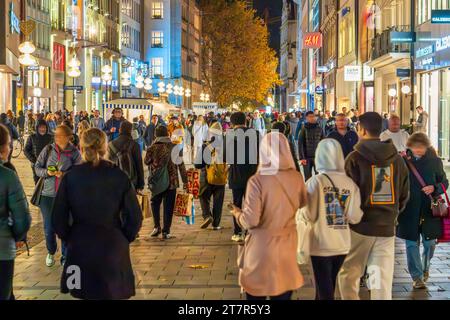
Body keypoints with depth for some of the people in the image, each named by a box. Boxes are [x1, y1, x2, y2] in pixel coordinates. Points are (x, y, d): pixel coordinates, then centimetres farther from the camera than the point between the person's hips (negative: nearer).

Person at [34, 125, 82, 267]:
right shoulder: (48, 149, 1)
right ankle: (51, 252, 36)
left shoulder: (75, 153, -4)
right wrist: (47, 172, -14)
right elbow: (37, 167, 6)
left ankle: (65, 257, 21)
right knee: (48, 227, 10)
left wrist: (63, 174, -22)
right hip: (48, 195, 2)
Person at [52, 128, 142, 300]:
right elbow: (135, 217, -3)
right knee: (113, 294, 11)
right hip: (113, 249, -1)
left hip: (80, 250, 1)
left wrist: (70, 239, 12)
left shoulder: (70, 177, -5)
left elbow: (58, 218, -3)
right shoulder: (119, 177, -5)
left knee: (86, 294, 12)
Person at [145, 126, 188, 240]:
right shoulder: (174, 147, -5)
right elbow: (181, 165, -1)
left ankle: (157, 227, 11)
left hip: (156, 182, 0)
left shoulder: (152, 148, -7)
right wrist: (185, 181, 6)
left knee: (155, 204, 20)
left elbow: (146, 162, 10)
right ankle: (166, 231, 5)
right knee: (168, 207, 6)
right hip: (172, 182, 0)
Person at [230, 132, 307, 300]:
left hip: (262, 248, -4)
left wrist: (237, 212, 0)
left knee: (256, 294, 13)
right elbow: (302, 203, 13)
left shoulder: (257, 180, -20)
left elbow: (250, 220, -20)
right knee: (283, 295, 17)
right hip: (287, 245, 4)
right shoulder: (296, 177, -5)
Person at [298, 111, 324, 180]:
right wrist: (301, 158, -11)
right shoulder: (304, 129, -2)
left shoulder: (319, 129, 4)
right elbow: (300, 144, -4)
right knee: (308, 178, 4)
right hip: (307, 157, -1)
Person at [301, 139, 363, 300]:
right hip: (342, 244, 4)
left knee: (325, 290, 3)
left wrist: (303, 209, 7)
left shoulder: (315, 182, -12)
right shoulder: (350, 183, -3)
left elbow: (309, 215, -12)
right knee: (327, 286, 20)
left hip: (321, 244, -4)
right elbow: (355, 217, -4)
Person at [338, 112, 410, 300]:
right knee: (383, 280, 6)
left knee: (348, 276, 10)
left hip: (360, 226, -3)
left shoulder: (355, 158, -10)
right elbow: (404, 194, 10)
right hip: (387, 228, 4)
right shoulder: (396, 159, 4)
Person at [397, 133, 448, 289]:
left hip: (429, 209, 1)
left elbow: (444, 182, 9)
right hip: (409, 210, 0)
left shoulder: (434, 161, 0)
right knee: (412, 244, 3)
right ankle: (417, 277, 14)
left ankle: (425, 267, 38)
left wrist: (435, 188, -13)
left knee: (430, 242, 7)